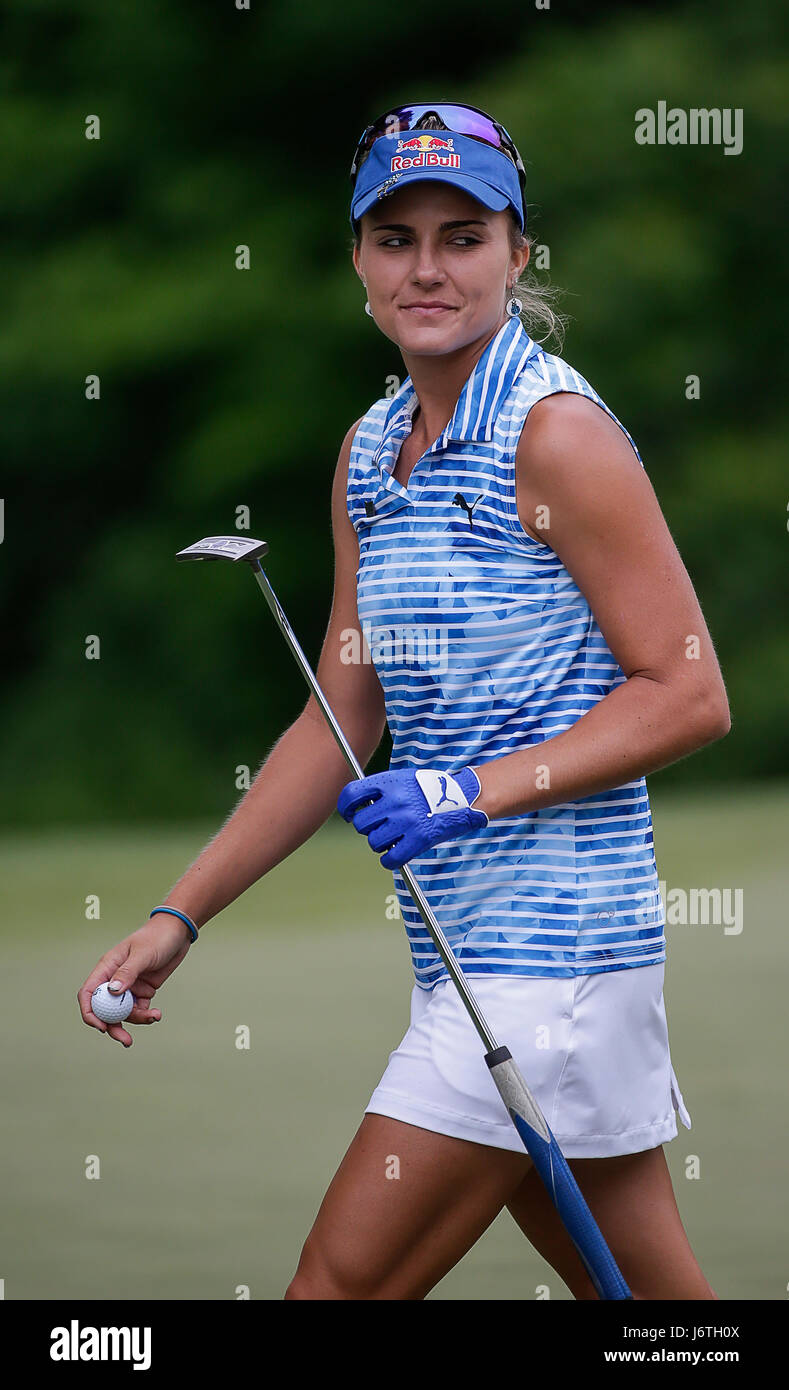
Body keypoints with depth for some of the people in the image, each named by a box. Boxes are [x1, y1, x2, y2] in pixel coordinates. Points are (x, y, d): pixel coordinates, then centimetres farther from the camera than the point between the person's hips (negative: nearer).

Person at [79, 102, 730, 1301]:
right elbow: (341, 722, 17)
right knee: (652, 1295, 10)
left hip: (545, 948, -8)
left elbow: (689, 695, -14)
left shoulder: (557, 433, -12)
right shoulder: (369, 452, 13)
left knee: (342, 1286, -7)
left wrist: (476, 789, -19)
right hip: (467, 949, 8)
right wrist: (180, 915, 13)